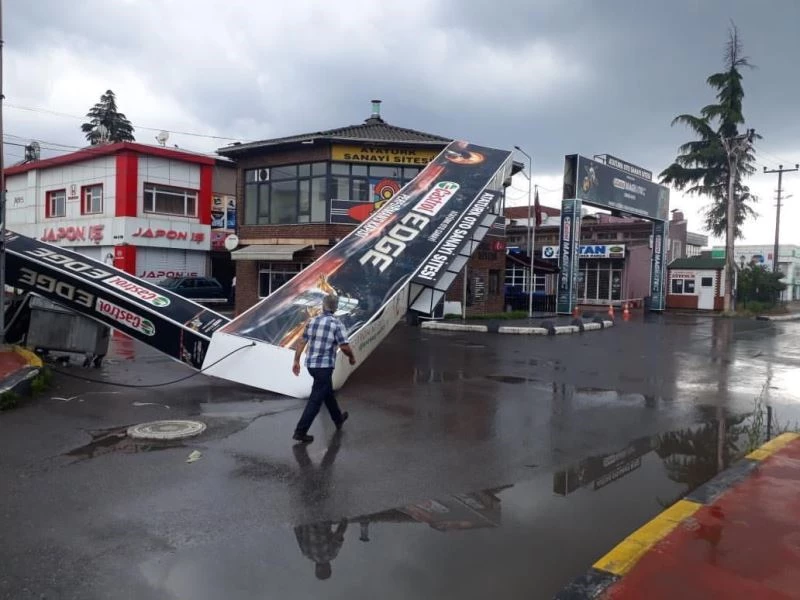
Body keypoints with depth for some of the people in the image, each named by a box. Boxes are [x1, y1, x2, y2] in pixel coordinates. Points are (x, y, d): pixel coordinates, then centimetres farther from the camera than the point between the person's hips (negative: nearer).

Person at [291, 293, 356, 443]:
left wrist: (296, 361, 15)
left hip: (311, 364, 7)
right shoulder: (336, 324, -13)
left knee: (328, 392, 25)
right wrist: (352, 357, 4)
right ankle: (300, 431, -2)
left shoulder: (312, 321, 5)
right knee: (316, 399, -1)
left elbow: (301, 342, 8)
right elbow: (344, 347, -15)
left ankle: (338, 419, 42)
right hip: (324, 366, -7)